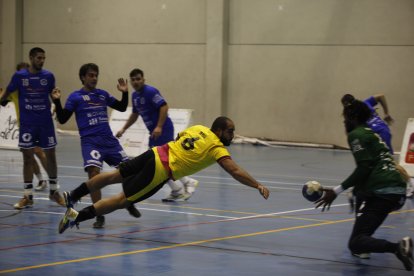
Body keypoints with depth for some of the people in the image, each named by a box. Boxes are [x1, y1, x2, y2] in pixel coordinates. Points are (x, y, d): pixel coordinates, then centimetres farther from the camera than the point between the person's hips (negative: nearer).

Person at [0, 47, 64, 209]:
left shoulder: (48, 76, -1)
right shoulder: (19, 76, -4)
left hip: (45, 123, 1)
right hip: (27, 124, -1)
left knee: (51, 156, 8)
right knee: (27, 158, 1)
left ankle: (54, 191, 25)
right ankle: (28, 197, 6)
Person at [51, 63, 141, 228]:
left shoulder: (103, 94, 14)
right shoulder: (75, 97, 2)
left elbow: (122, 108, 21)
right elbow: (62, 119, -2)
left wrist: (125, 92, 6)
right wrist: (57, 101, -15)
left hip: (109, 140, 5)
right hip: (90, 141, -5)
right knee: (94, 173, -23)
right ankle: (100, 216, -15)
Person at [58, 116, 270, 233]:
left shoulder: (199, 128, 14)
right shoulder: (218, 148, -6)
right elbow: (235, 172, -14)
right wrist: (258, 186, -11)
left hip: (155, 153, 8)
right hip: (160, 171, -8)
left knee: (114, 176, 20)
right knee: (123, 199, -5)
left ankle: (72, 196, 28)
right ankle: (77, 216, -13)